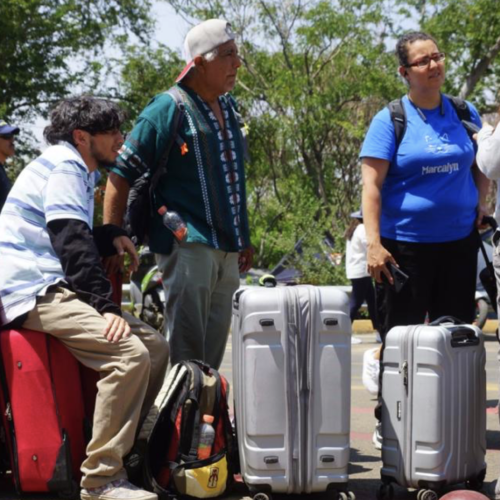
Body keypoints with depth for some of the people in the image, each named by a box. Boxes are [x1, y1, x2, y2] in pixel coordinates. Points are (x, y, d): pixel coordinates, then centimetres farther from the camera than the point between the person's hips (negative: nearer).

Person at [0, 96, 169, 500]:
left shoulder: (79, 172, 23)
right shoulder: (64, 166, -8)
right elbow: (71, 243, -19)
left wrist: (111, 236, 9)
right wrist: (106, 307, -24)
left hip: (55, 289, 10)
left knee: (156, 346, 4)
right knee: (130, 353, -27)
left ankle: (124, 448, 9)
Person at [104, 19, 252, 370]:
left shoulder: (229, 108, 15)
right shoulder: (169, 109, -8)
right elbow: (121, 175, -8)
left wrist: (244, 240, 22)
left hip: (227, 249, 8)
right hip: (187, 245, -7)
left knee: (212, 354, 12)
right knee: (186, 352, -9)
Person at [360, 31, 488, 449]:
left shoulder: (465, 114, 7)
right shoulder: (391, 120, -6)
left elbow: (480, 166, 22)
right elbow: (371, 185, -10)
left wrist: (480, 204, 4)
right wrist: (374, 243, -19)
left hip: (459, 241, 4)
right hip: (408, 242, -4)